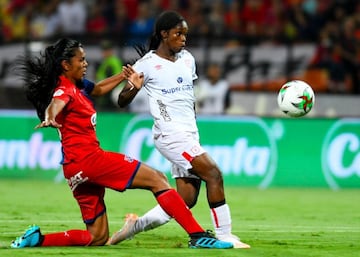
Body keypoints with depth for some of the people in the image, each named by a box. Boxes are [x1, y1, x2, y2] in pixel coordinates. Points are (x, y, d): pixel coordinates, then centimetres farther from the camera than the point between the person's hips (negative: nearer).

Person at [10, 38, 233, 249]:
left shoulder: (78, 86, 14)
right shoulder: (64, 90, -13)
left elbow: (98, 89, 36)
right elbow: (55, 105, -37)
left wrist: (124, 75, 33)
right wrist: (49, 119, -58)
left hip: (77, 168, 10)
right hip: (88, 157, -10)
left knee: (97, 238, 11)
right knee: (157, 179, -8)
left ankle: (37, 239, 3)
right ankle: (198, 236, -14)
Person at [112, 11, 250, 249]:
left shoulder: (187, 59, 13)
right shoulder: (147, 64, -5)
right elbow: (122, 101, -5)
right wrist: (133, 88, -25)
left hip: (190, 135, 7)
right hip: (170, 134, -7)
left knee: (186, 200, 0)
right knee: (214, 174, -20)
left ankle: (135, 225, 14)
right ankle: (224, 236, -16)